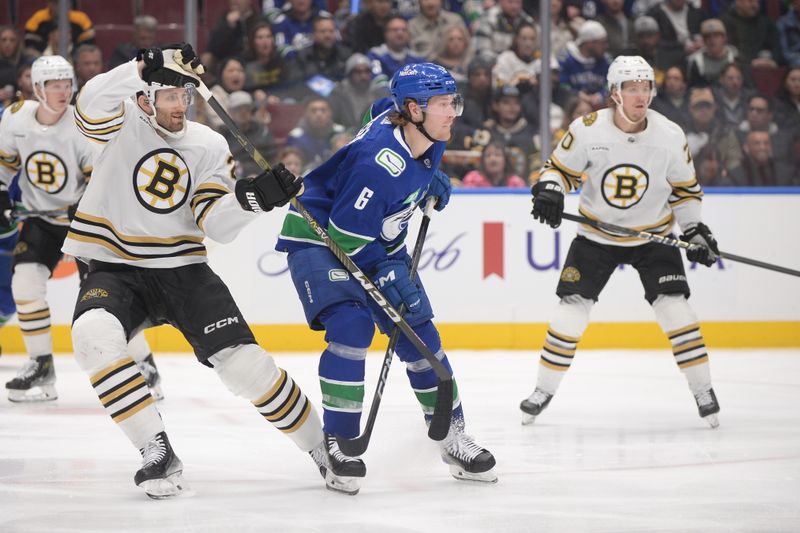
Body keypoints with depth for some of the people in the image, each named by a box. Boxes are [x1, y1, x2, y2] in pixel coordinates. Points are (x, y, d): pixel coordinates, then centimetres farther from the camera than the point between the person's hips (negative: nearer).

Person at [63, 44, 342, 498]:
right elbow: (92, 105, -30)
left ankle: (322, 447, 8)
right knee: (93, 337, -33)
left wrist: (254, 197, -23)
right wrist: (145, 69, -41)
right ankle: (159, 454, -25)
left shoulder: (209, 146, 4)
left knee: (244, 361, -11)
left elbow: (217, 225, -4)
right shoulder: (120, 123, -5)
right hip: (116, 269, -2)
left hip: (184, 269, 2)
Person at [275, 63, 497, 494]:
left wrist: (432, 177, 10)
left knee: (419, 332, 5)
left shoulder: (427, 134, -10)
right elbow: (345, 235, -30)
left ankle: (453, 435, 17)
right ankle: (338, 441, -15)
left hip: (376, 240, 8)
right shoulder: (381, 163, -35)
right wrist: (388, 276, -27)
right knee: (351, 325, -26)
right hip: (320, 235, -8)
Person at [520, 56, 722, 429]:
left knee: (673, 307, -11)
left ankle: (703, 391, 3)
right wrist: (549, 190, -24)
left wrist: (695, 230, -4)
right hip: (596, 235, 0)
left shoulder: (670, 136, -13)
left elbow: (685, 189, 1)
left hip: (652, 236, 0)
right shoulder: (588, 130, -18)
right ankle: (544, 389, 11)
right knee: (571, 309, -6)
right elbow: (560, 168, -4)